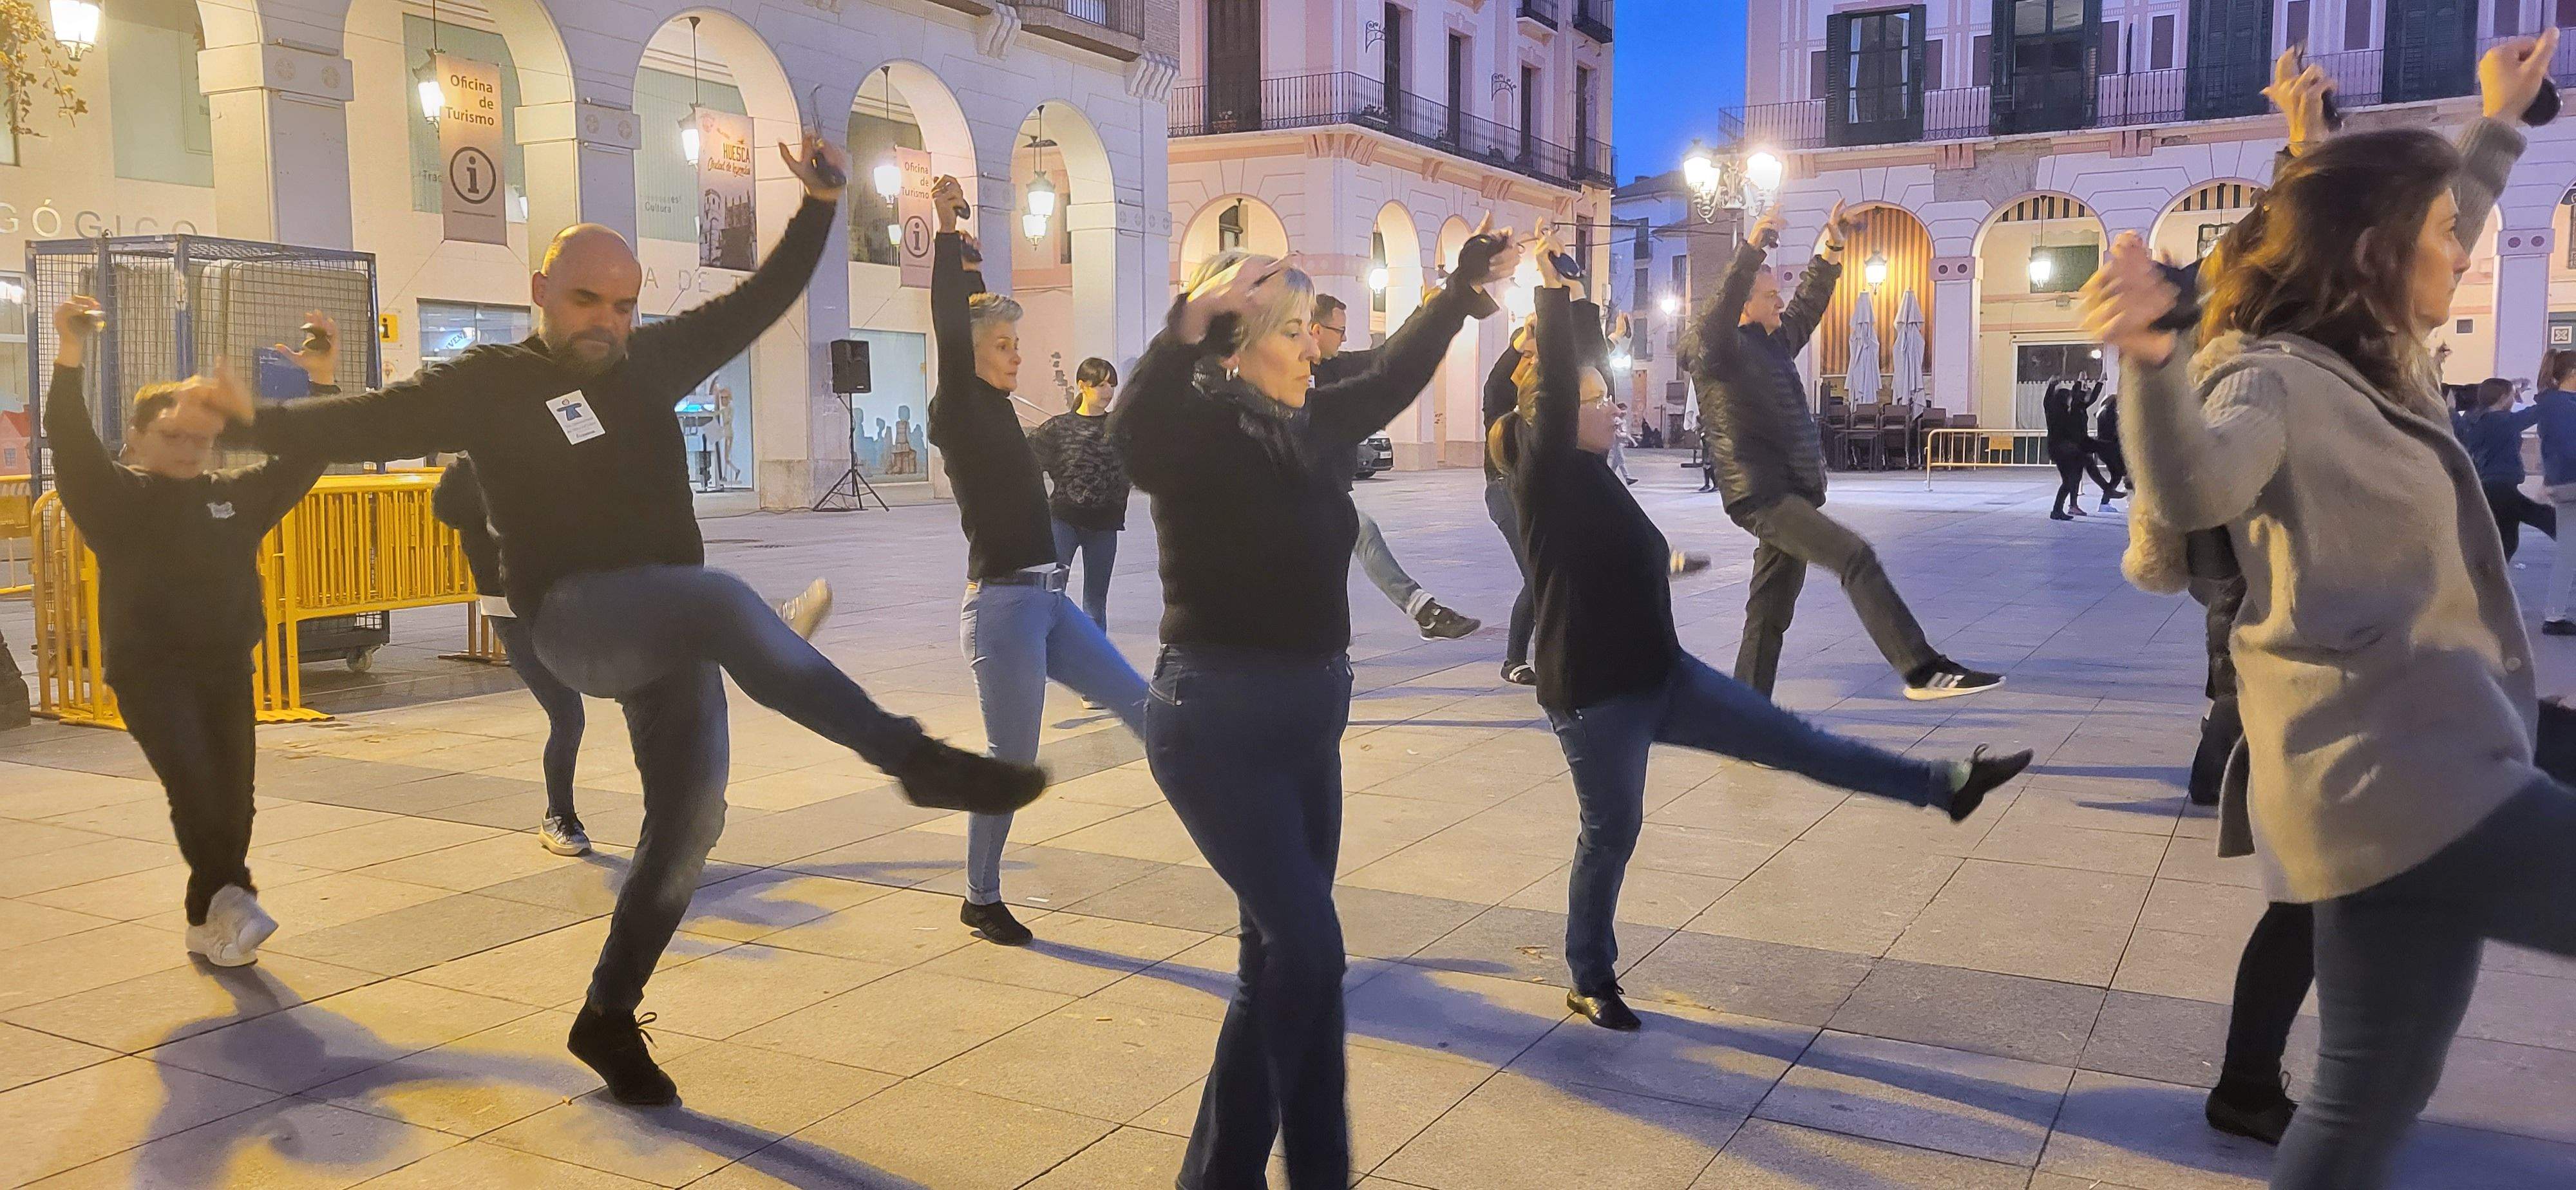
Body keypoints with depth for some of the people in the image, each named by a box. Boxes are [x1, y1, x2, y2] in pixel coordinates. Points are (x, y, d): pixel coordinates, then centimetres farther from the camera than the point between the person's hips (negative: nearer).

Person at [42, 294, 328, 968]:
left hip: (227, 667, 4)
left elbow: (303, 457, 11)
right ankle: (227, 896, -25)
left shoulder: (235, 494, 12)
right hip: (149, 669, -4)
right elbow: (70, 441, -15)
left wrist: (322, 381, 1)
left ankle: (208, 922, 14)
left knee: (232, 793, 3)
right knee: (191, 782, -20)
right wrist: (70, 359, -29)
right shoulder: (115, 495, 0)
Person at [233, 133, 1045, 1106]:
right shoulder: (491, 384, -1)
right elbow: (373, 421, -6)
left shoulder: (652, 358, 12)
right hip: (576, 618, -6)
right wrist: (254, 422, -17)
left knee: (688, 820, 3)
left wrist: (818, 207, 14)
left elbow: (760, 301, 18)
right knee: (724, 601, -36)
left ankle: (608, 1020, 18)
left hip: (667, 625, 6)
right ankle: (918, 762, -37)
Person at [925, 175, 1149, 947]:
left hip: (1047, 600, 8)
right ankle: (981, 900, 14)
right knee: (1012, 758, 0)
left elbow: (984, 314, 27)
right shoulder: (959, 413, -8)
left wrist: (971, 258, 27)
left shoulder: (996, 410, 13)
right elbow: (951, 331, -20)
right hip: (1003, 606, -8)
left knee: (1134, 699, 10)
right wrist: (946, 233, -18)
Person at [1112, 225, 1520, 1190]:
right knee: (1304, 951, -10)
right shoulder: (1200, 429, -15)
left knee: (1289, 953, 16)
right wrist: (1194, 317, -51)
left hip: (1307, 718, 8)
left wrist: (1465, 288, 32)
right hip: (1220, 723, -8)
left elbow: (1391, 380, 25)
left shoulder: (1311, 427, 6)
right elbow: (1133, 433, -39)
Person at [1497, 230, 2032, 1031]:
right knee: (1611, 832, 4)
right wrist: (1552, 291, -27)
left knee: (1791, 740, 10)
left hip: (1656, 673, 8)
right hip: (1593, 692, -8)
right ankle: (1591, 983, 22)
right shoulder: (1545, 477, -14)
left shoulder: (1588, 475, 9)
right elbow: (1554, 389, -25)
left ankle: (1944, 785, 16)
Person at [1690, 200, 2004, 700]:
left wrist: (1831, 251, 19)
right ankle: (1922, 670, -23)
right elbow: (1715, 318, -24)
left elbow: (1807, 306, 29)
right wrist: (1752, 251, -32)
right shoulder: (1717, 351, -5)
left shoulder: (1775, 342, 18)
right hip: (1760, 495, -9)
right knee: (1856, 556, -21)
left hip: (1791, 496, 9)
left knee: (1771, 613, 11)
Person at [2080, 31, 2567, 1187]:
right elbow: (2199, 485, -35)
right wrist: (2151, 357, -53)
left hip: (2420, 770, 10)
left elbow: (2436, 248, 39)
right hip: (2395, 778, -10)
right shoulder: (2274, 380, -12)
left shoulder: (2379, 366, 17)